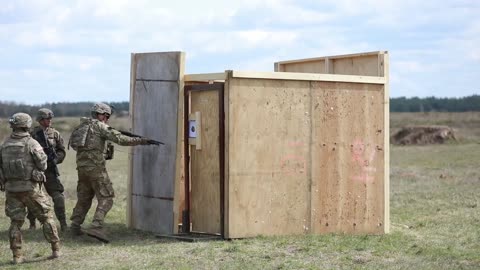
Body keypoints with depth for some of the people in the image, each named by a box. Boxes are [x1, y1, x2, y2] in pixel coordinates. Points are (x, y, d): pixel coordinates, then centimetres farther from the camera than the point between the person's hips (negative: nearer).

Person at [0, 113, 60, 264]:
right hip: (30, 188, -3)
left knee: (15, 222, 9)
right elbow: (43, 165, -9)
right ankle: (56, 250, 10)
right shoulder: (32, 144, -10)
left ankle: (17, 256, 4)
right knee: (46, 217, 9)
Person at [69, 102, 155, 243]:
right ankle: (96, 227, -18)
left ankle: (75, 225, 18)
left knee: (84, 197, 20)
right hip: (95, 167, -7)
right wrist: (141, 141, -9)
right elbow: (119, 139, -13)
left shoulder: (82, 125, 16)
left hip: (81, 167, 7)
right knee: (106, 198, -6)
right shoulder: (99, 126, -5)